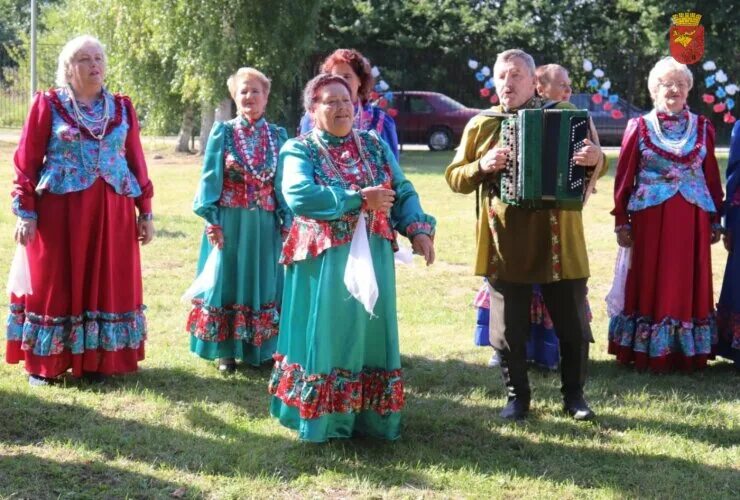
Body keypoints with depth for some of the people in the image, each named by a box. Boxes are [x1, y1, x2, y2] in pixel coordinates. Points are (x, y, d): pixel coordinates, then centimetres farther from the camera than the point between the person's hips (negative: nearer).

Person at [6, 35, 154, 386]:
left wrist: (145, 212, 8)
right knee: (53, 285, 3)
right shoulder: (48, 104, 1)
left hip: (112, 212, 3)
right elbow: (27, 161, -1)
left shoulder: (121, 107, 11)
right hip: (59, 210, -3)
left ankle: (97, 361, 15)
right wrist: (25, 212, -8)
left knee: (108, 285, 5)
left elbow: (136, 160, 11)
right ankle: (43, 364, 12)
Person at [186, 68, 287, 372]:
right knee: (227, 280, 4)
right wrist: (212, 220, -9)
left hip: (264, 224, 2)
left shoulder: (278, 136, 6)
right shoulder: (223, 133, 0)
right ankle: (226, 350, 13)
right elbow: (210, 178, -2)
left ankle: (260, 349, 18)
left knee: (263, 281, 7)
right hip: (229, 221, -2)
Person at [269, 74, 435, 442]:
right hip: (322, 261, -4)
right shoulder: (299, 149, -3)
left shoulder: (374, 145, 12)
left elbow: (403, 192, 8)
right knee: (324, 337, 2)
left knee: (369, 334, 9)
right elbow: (299, 196, -21)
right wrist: (360, 199, -19)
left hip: (371, 258, 4)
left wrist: (418, 229, -11)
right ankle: (322, 419, 12)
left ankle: (371, 417, 19)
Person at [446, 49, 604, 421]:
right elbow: (455, 178, 6)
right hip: (505, 244, 1)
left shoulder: (564, 115, 3)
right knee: (509, 328, 8)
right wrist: (482, 167, -14)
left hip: (558, 241, 0)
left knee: (573, 324, 8)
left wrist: (595, 159, -19)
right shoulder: (481, 125, 5)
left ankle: (574, 395, 25)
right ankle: (516, 396, 24)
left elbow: (590, 161, 5)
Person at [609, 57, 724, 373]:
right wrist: (621, 222, -2)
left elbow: (712, 177, 10)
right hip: (650, 219, -2)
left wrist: (715, 220, 8)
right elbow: (624, 178, 1)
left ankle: (689, 354, 15)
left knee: (689, 285, 6)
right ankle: (647, 355, 9)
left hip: (692, 221, 2)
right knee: (650, 284, 3)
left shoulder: (702, 128, 8)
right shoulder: (639, 127, 2)